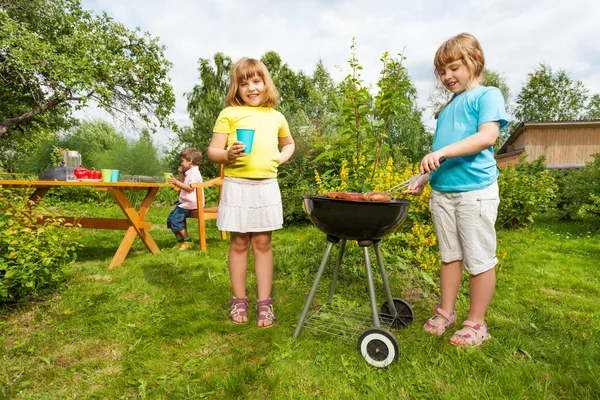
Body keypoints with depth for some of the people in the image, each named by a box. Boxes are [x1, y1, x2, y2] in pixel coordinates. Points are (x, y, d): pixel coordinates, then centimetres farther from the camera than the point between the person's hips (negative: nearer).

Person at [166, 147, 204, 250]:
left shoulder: (194, 172, -14)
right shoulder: (189, 172, 19)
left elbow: (190, 188, -24)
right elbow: (183, 185, 25)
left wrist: (176, 182, -28)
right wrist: (181, 175, 17)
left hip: (190, 203, -11)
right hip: (185, 202, 11)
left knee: (176, 220, -16)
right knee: (170, 218, 10)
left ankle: (188, 241, -4)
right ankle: (180, 241, 15)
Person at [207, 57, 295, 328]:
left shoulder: (276, 117, 12)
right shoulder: (229, 114, 1)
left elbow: (288, 144, 28)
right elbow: (212, 152, -1)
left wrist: (280, 158, 8)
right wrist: (228, 155, -22)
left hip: (267, 186, 2)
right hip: (237, 185, -2)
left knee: (262, 244, 7)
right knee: (239, 244, 7)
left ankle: (264, 303, 16)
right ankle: (239, 301, 21)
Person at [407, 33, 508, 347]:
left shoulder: (488, 95, -1)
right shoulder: (446, 106, 18)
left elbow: (487, 136, -18)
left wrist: (442, 152, -26)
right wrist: (424, 179, 7)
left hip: (476, 191, -6)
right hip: (442, 192, 6)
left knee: (479, 259, 4)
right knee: (450, 255, 15)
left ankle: (476, 323, 18)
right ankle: (446, 312, 27)